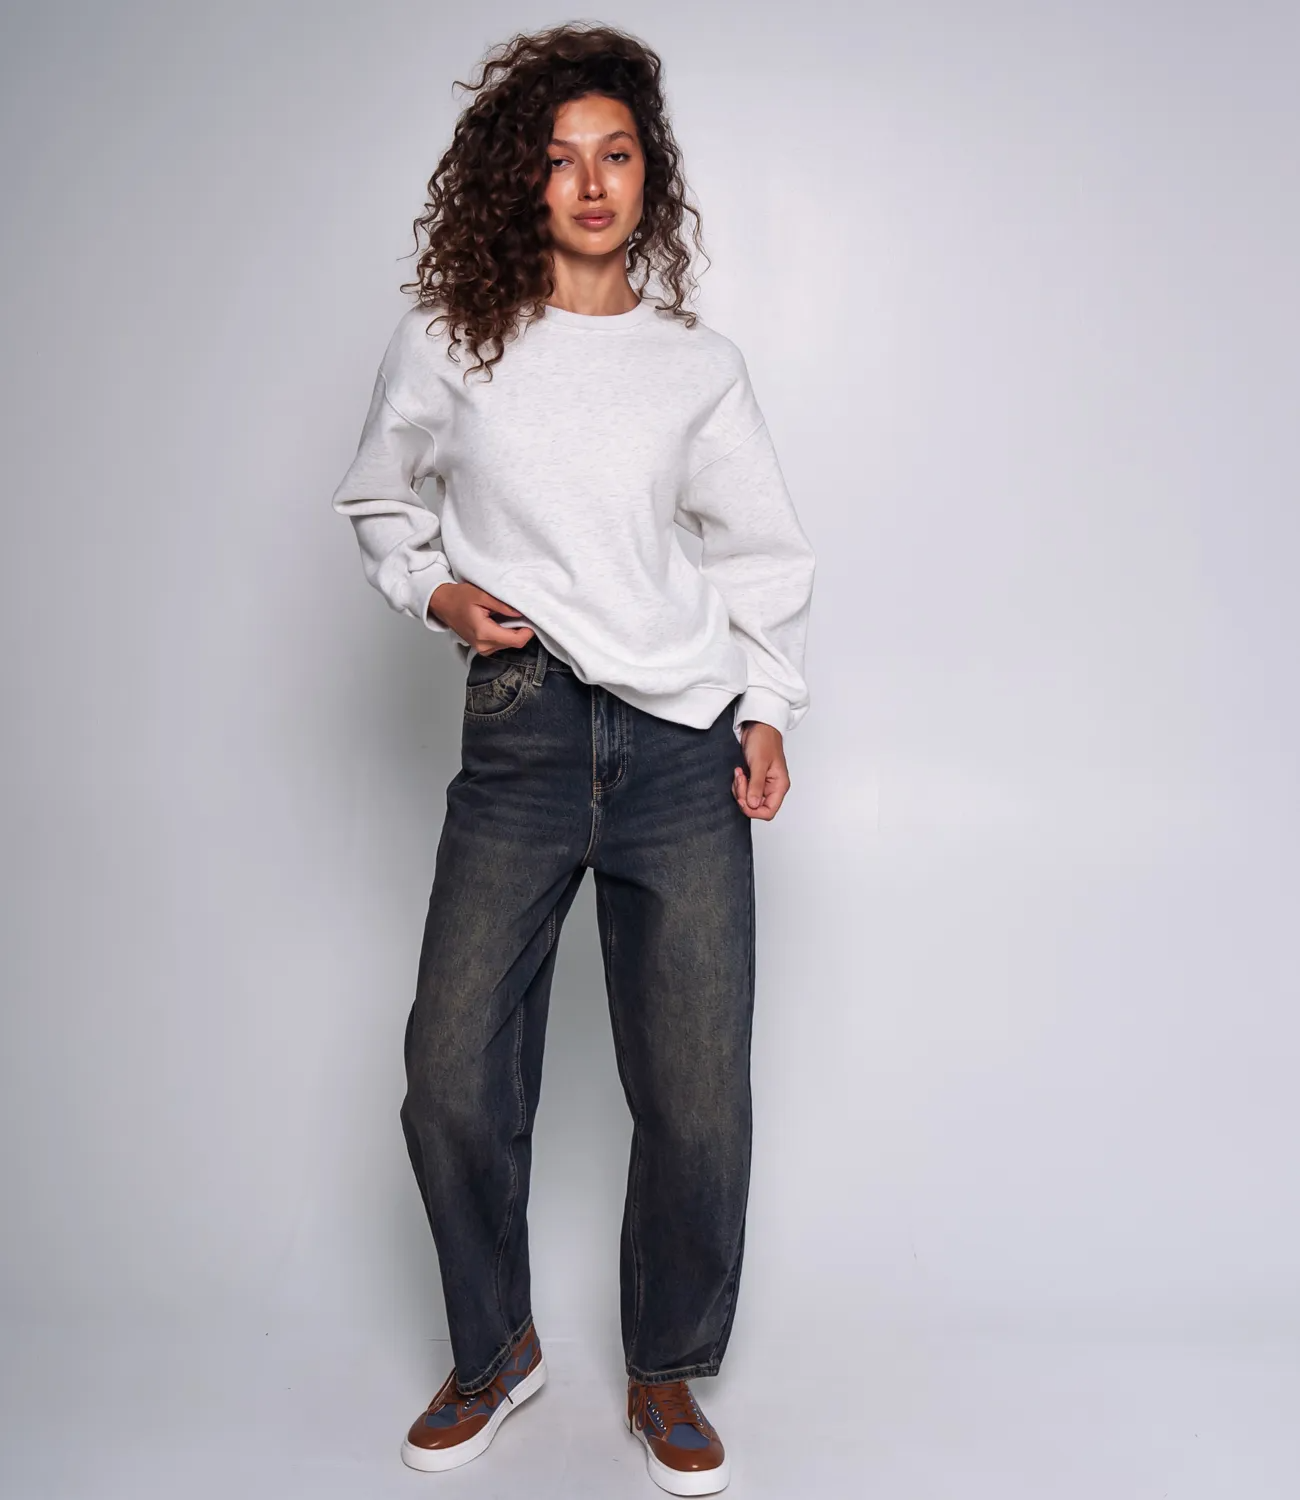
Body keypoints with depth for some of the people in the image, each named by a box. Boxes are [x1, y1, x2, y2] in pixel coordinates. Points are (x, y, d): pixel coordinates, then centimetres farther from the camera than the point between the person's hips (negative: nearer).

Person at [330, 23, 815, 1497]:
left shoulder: (699, 365, 10)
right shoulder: (446, 341, 7)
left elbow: (765, 552, 16)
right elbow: (378, 502, 20)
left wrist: (768, 710, 5)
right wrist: (439, 590, 1)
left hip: (684, 745, 1)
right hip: (520, 731, 0)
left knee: (697, 1097, 0)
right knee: (452, 1077, -1)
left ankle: (667, 1373, 25)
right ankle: (495, 1347, 27)